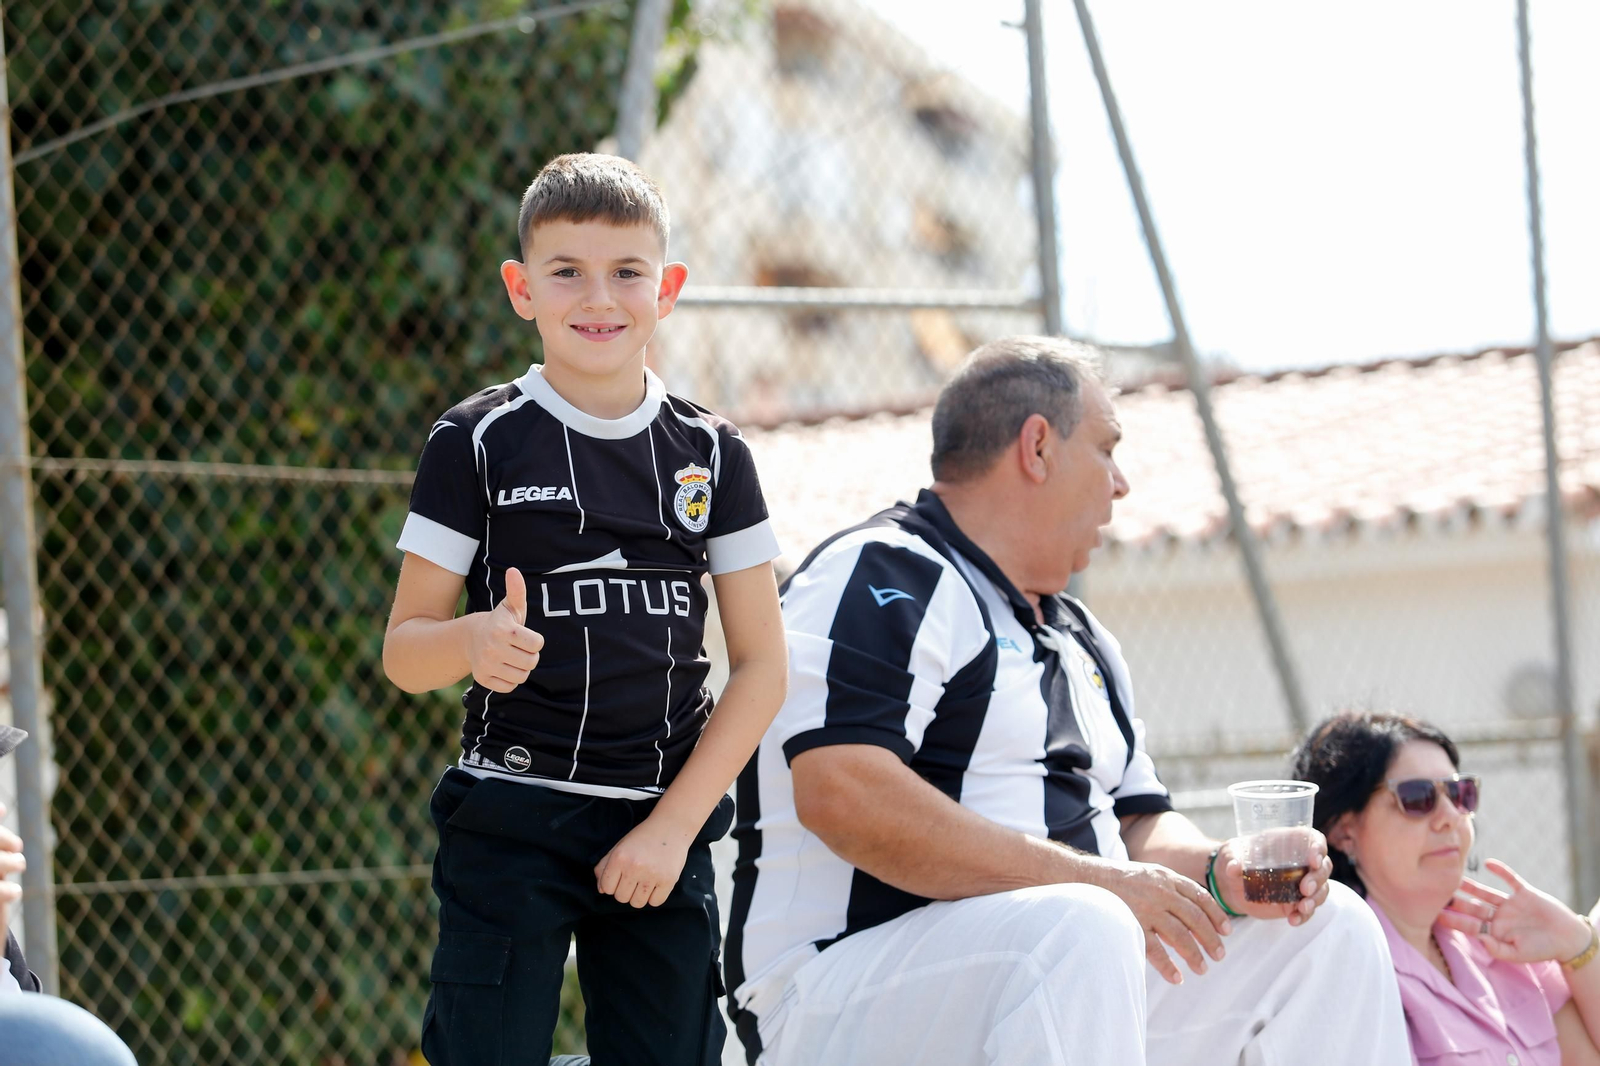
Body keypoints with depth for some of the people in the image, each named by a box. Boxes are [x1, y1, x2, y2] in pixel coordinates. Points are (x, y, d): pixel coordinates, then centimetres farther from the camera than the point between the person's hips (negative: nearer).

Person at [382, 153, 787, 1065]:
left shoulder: (713, 453, 6)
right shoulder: (478, 443, 0)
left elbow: (762, 664, 6)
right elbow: (403, 652, 1)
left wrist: (674, 825, -4)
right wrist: (476, 641, -23)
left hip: (666, 825, 3)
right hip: (511, 819, -2)